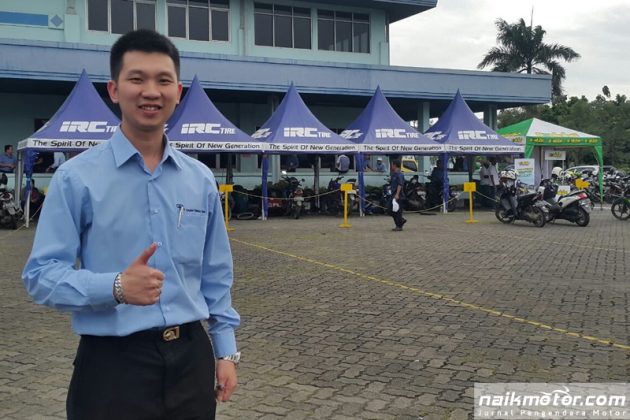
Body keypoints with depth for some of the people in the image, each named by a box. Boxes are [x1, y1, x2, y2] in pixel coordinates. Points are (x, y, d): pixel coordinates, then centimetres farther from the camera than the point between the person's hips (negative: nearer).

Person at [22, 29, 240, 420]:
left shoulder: (201, 179, 7)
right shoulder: (77, 177, -7)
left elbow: (216, 274, 11)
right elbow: (42, 274, -10)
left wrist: (226, 350, 9)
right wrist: (116, 287, -25)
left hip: (191, 359, 4)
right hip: (114, 365, -4)